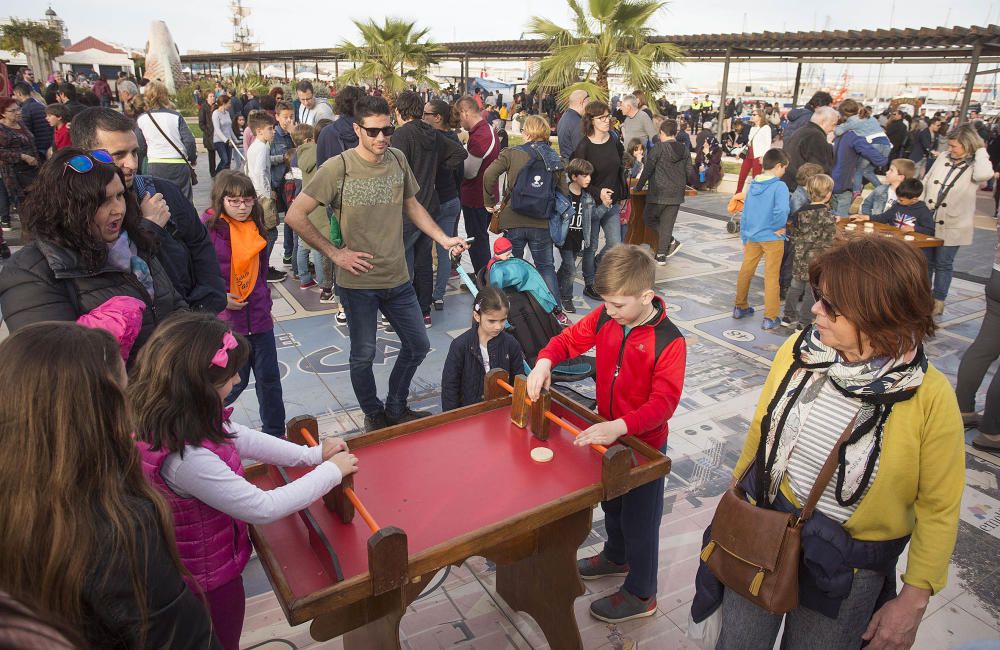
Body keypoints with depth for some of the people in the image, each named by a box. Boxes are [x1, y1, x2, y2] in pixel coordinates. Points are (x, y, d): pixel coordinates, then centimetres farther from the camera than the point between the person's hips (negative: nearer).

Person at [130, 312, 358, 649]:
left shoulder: (172, 417, -13)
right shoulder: (186, 459, -39)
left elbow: (239, 437, 0)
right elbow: (264, 509, -32)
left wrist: (311, 454, -5)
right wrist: (331, 471, -21)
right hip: (209, 581, -8)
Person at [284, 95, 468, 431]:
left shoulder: (398, 161, 1)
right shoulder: (338, 168, -13)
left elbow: (412, 206, 16)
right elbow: (295, 215, -11)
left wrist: (444, 239, 4)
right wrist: (334, 252, -12)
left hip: (398, 278, 5)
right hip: (358, 281, -5)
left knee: (418, 346, 14)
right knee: (363, 355, 9)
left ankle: (395, 409, 37)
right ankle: (373, 414, 36)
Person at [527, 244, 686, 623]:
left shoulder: (669, 342, -27)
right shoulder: (605, 317, -10)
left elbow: (663, 402, -32)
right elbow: (571, 339, 2)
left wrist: (619, 426, -45)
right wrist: (545, 360, -19)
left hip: (644, 443, -6)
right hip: (607, 434, 7)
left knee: (639, 518, 12)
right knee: (611, 503, 28)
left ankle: (640, 595, 33)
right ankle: (617, 556, 56)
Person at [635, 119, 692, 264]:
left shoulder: (659, 147, -8)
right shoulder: (684, 150, 7)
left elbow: (648, 169, -9)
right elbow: (689, 172, 10)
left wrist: (638, 187, 0)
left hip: (658, 193, -5)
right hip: (676, 194, 5)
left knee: (649, 219, 12)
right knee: (667, 224, 9)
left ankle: (672, 241, 1)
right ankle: (661, 255, 9)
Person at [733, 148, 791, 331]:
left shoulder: (752, 185, 4)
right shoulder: (779, 186, -15)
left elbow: (744, 214, 8)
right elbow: (781, 210, -32)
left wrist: (744, 238, 15)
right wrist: (779, 227, -13)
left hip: (752, 237, 6)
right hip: (772, 238, -6)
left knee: (745, 271, 18)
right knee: (771, 276, 2)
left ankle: (740, 307, 32)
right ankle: (770, 318, 6)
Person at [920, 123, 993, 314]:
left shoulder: (975, 165, -8)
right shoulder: (942, 159, 4)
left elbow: (984, 174, -32)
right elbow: (926, 183, 10)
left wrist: (980, 151, -17)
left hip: (952, 226, -4)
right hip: (928, 221, 4)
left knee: (943, 264, 6)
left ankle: (938, 302, 18)